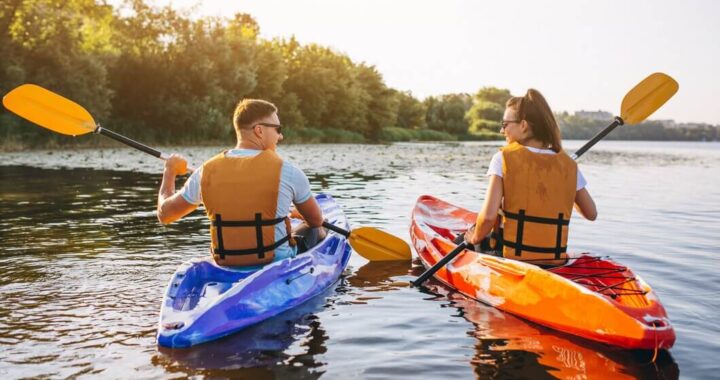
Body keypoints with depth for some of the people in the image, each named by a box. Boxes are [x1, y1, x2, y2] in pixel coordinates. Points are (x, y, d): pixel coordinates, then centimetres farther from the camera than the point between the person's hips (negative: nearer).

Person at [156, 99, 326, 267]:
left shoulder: (207, 171, -6)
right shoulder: (285, 170, -14)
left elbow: (164, 214, 7)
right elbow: (317, 220, 1)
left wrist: (169, 171, 24)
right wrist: (298, 213, 26)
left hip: (226, 266, 4)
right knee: (316, 231, 25)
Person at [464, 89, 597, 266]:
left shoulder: (503, 158, -8)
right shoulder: (568, 164, 2)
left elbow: (488, 215, -17)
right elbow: (591, 214, 13)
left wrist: (476, 238, 2)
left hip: (512, 258, -4)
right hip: (555, 262, 5)